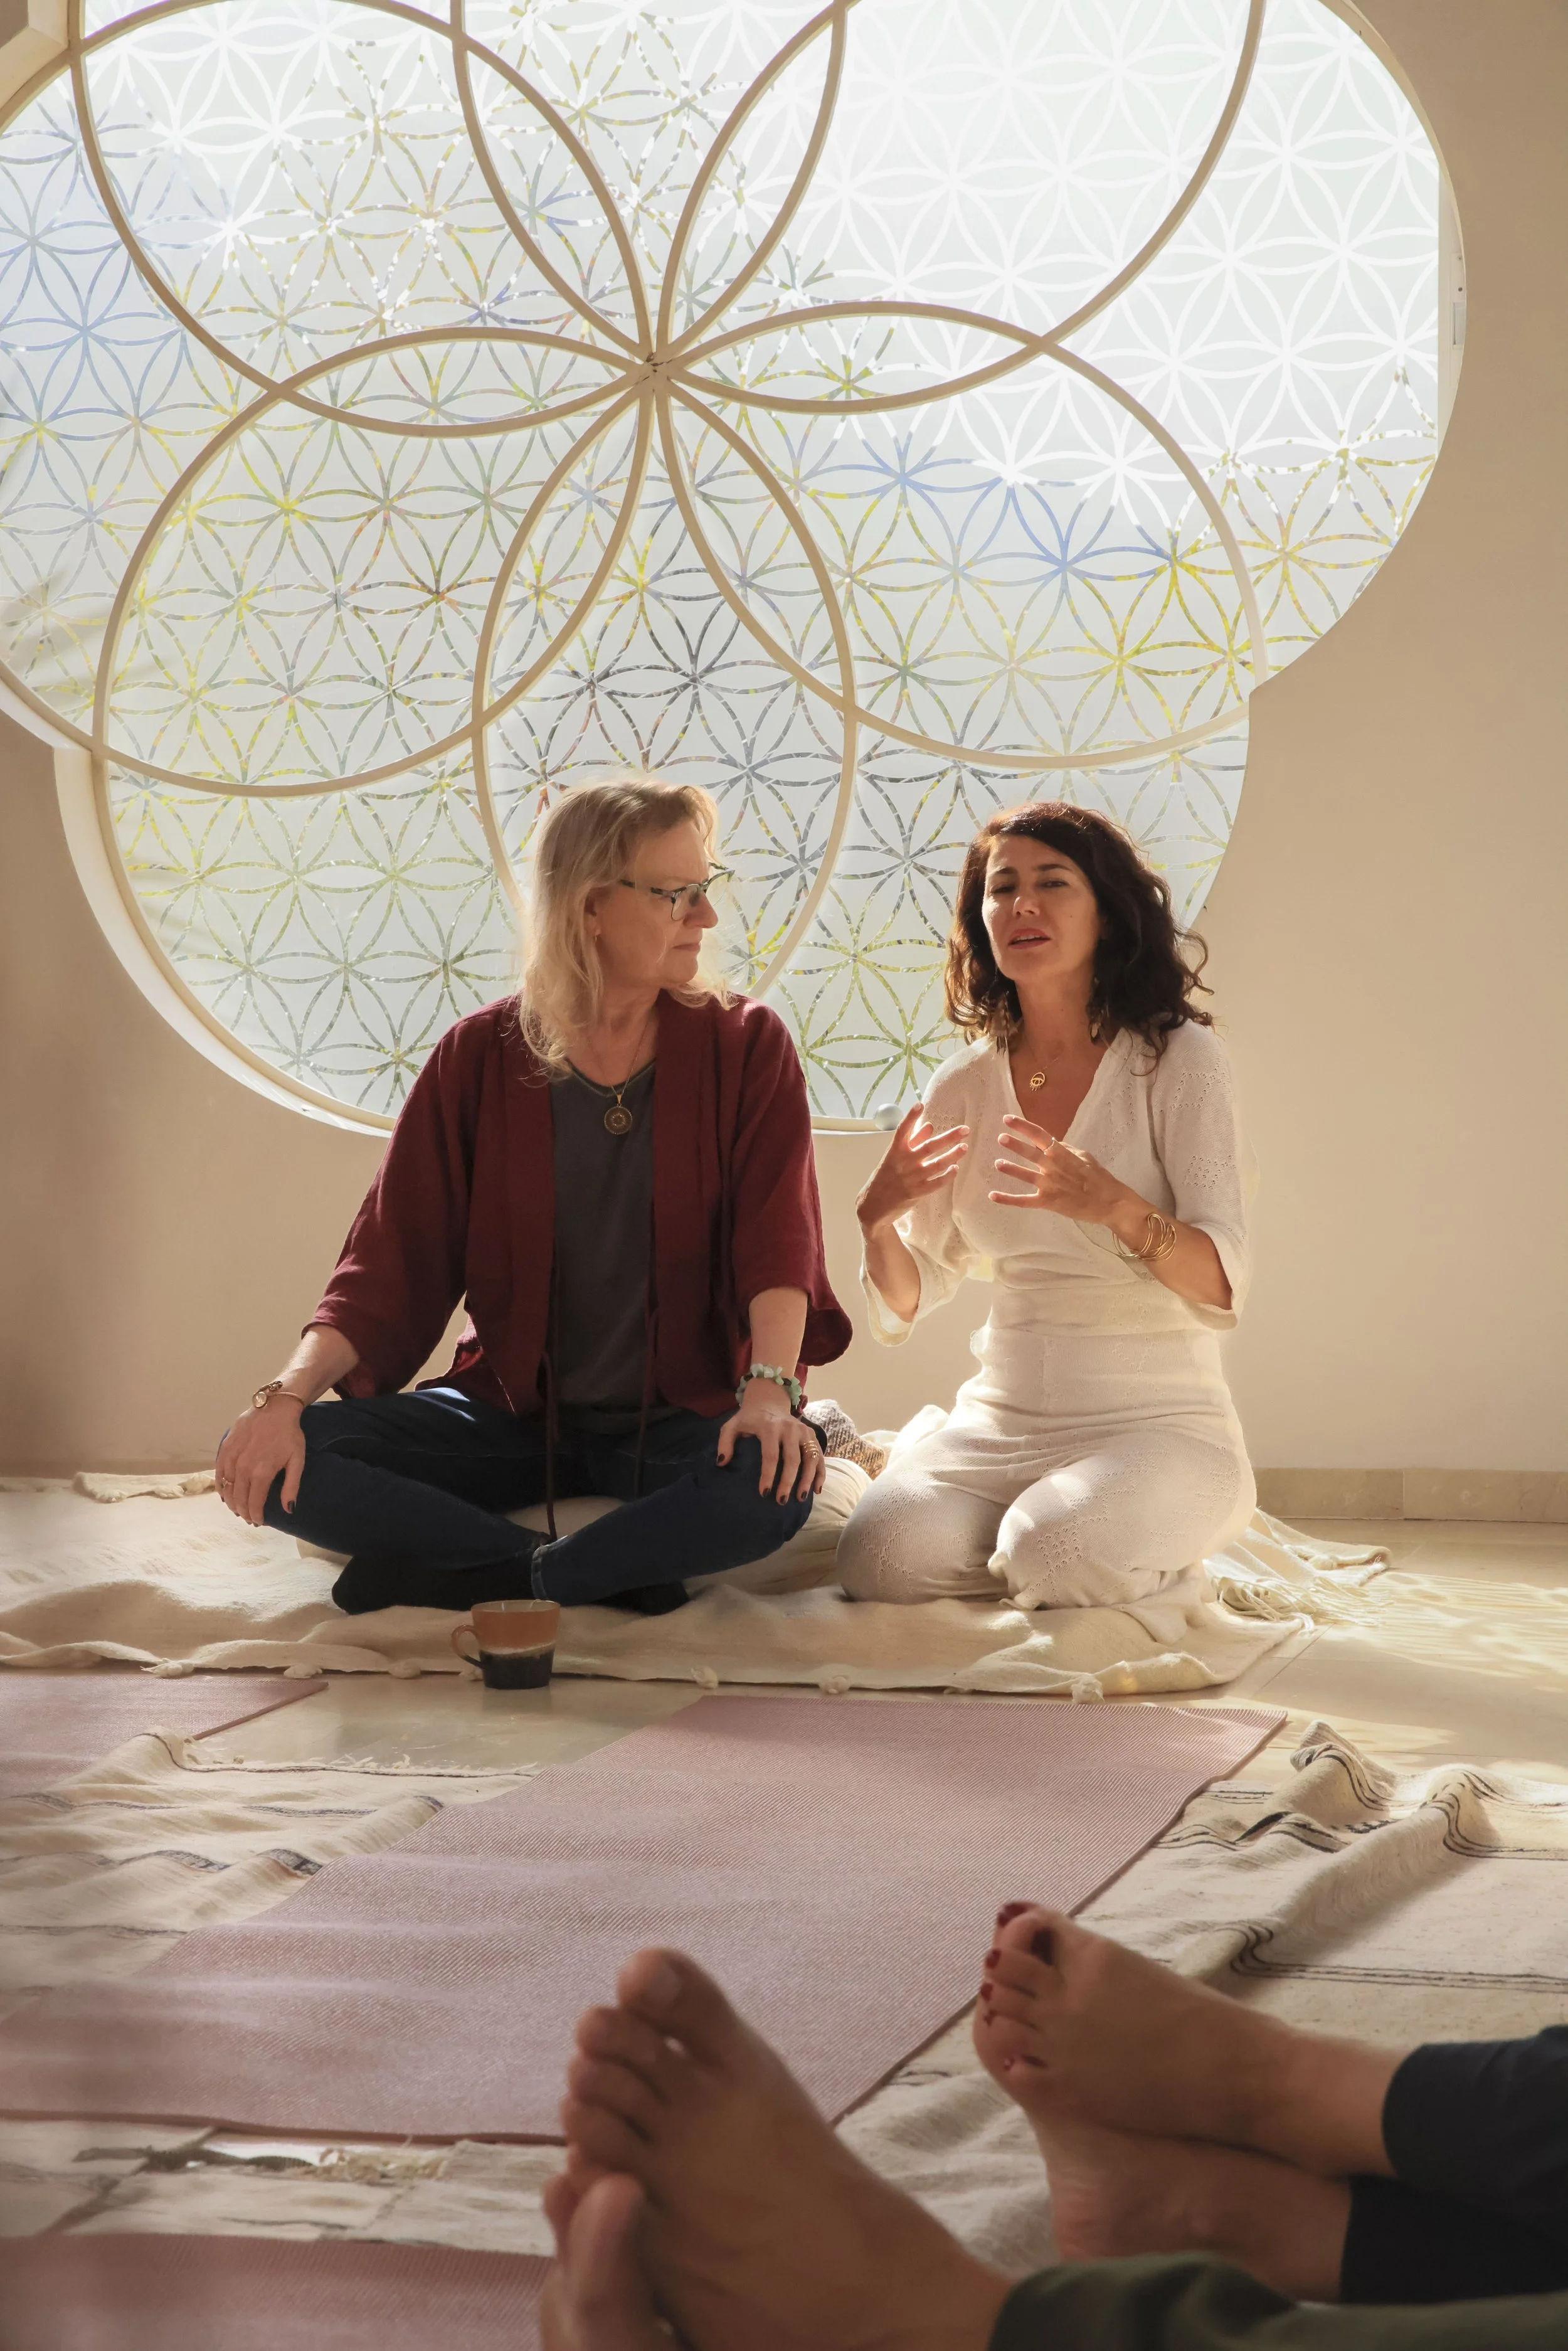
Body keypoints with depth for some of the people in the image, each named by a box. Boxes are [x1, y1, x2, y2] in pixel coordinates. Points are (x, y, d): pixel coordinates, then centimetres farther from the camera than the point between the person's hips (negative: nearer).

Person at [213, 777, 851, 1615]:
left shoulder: (746, 1048, -2)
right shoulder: (479, 1059, 0)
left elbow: (778, 1238, -15)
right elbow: (394, 1259, -5)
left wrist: (770, 1387, -34)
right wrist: (289, 1394, -22)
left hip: (676, 1420, -1)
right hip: (508, 1415, 2)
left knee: (774, 1487, -37)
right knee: (271, 1462, -22)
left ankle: (456, 1581, -23)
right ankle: (616, 1574, -23)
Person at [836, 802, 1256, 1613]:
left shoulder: (1178, 1059, -5)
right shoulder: (965, 1086, 7)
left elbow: (1222, 1285, -16)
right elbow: (904, 1307, 12)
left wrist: (1115, 1208, -35)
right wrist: (879, 1217, -11)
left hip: (1159, 1423, -3)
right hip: (1002, 1420, 3)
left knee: (1058, 1553, -33)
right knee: (882, 1557, -26)